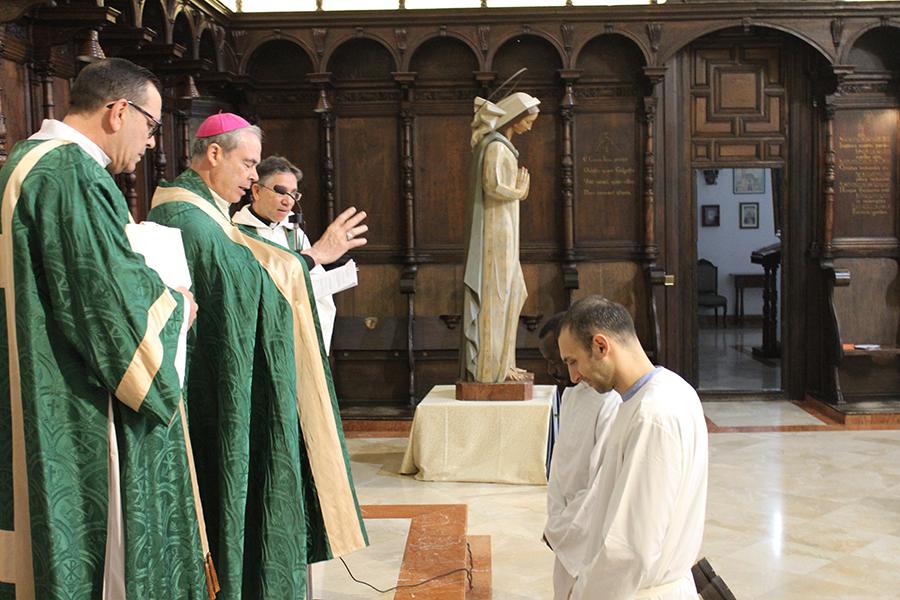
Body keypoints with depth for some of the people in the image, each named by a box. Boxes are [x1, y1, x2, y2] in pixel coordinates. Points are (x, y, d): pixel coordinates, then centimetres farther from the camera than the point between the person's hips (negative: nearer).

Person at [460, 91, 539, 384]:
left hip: (503, 229, 10)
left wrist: (519, 188, 1)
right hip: (496, 227, -10)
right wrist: (519, 191, -9)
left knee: (509, 293, 13)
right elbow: (493, 186, -25)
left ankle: (501, 362, 19)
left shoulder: (502, 144, 16)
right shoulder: (495, 146, -15)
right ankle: (492, 365, 0)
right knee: (494, 293, -5)